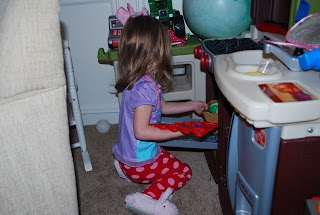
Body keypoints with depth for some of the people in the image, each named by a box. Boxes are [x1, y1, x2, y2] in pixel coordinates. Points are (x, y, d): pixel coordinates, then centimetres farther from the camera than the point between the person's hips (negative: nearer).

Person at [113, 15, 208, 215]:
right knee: (184, 171, 7)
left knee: (167, 159, 33)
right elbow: (141, 131, -32)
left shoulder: (137, 81, 0)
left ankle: (124, 167, 17)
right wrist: (180, 131, -27)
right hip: (140, 164, -9)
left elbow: (162, 107, 14)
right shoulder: (145, 88, -31)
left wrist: (192, 105, 19)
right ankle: (150, 199, -10)